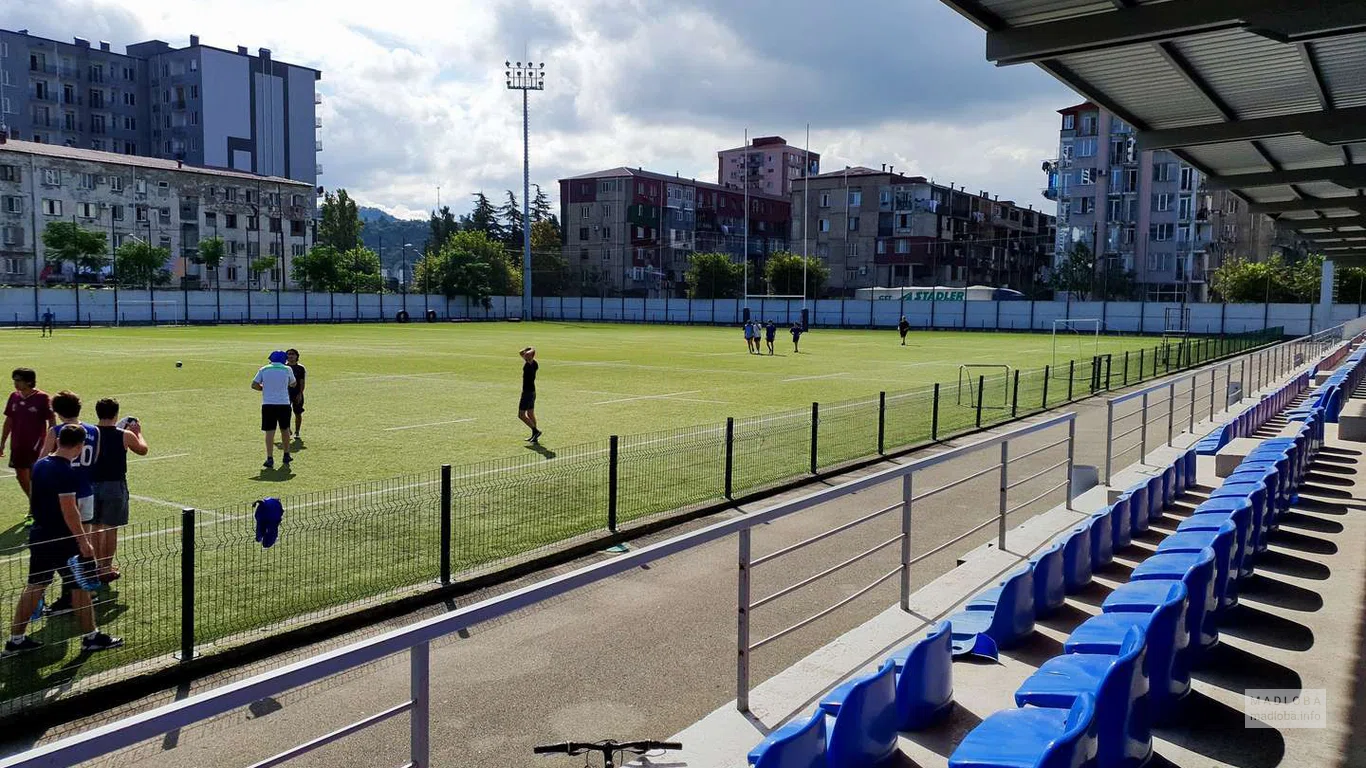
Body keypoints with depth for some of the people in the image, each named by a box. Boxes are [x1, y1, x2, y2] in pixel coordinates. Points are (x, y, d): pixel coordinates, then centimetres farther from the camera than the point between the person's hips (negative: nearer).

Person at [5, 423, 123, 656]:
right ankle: (91, 636, 15)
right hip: (62, 541, -8)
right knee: (80, 586, 4)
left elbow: (34, 500, 16)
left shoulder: (39, 464, 5)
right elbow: (68, 510, -23)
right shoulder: (67, 472, -22)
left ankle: (16, 639, 21)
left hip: (39, 536, 8)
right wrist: (83, 541, -17)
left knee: (35, 586, 15)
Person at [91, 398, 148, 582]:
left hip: (93, 484, 4)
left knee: (96, 526, 16)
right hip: (114, 485, -3)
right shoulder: (125, 436, -11)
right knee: (110, 528, 4)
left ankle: (98, 564, 25)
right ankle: (107, 568, 9)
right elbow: (143, 450, 7)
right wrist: (138, 433, 24)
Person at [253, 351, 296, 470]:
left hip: (268, 404, 0)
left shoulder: (264, 369, 4)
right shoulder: (287, 369, 2)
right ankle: (286, 456, 26)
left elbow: (254, 385, 2)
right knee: (285, 430, 16)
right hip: (283, 404, 0)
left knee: (269, 432, 0)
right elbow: (293, 384, 16)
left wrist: (265, 389, 17)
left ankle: (270, 459, -9)